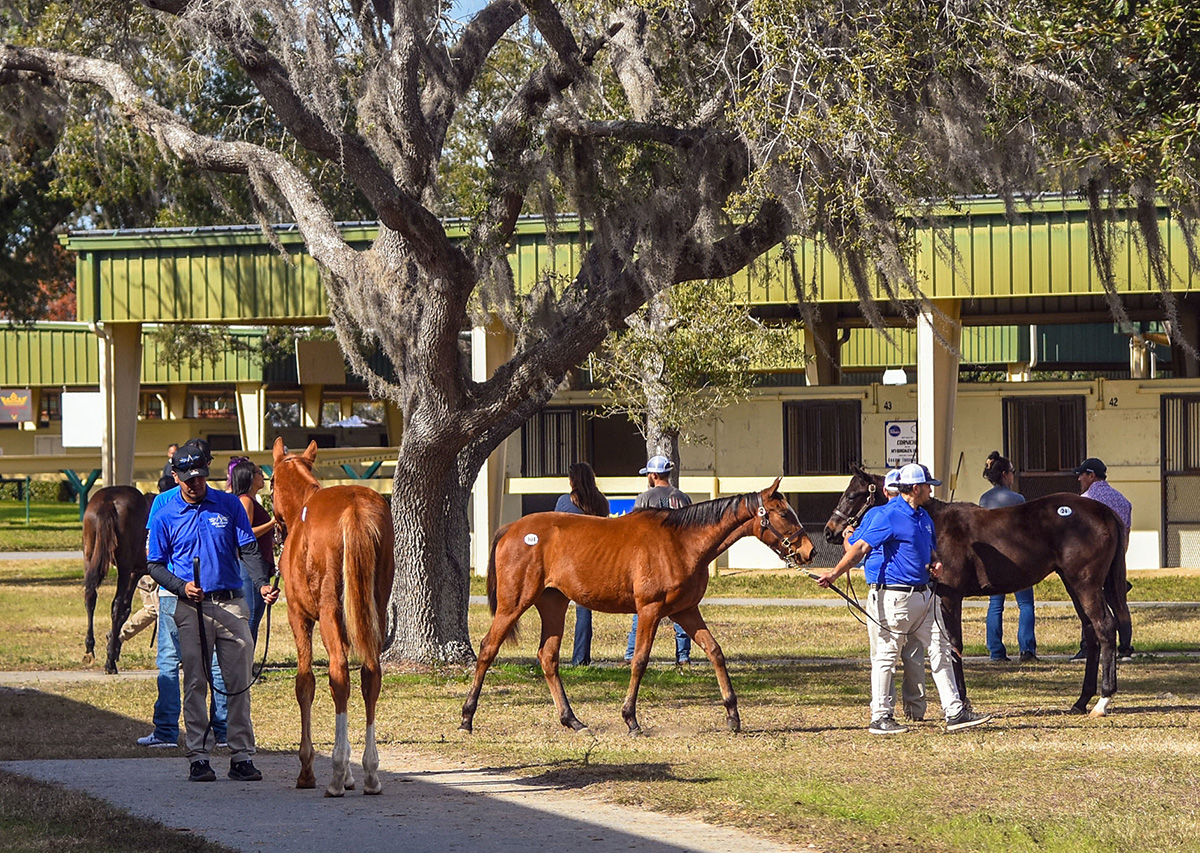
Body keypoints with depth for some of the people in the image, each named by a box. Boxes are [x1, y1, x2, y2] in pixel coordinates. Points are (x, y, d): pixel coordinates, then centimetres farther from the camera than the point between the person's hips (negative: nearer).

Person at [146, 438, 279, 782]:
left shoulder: (229, 505, 6)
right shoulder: (165, 515, 4)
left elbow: (249, 550, 7)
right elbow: (155, 564, 7)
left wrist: (263, 583, -11)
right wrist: (181, 586, -11)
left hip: (232, 603, 1)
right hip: (191, 609, -1)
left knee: (239, 682, -1)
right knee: (195, 683, 0)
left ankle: (242, 757, 3)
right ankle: (198, 757, 4)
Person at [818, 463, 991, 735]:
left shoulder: (924, 516, 14)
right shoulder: (888, 515, -12)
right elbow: (861, 547, -18)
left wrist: (936, 563, 4)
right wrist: (835, 573, -29)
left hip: (924, 594, 9)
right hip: (896, 596, -9)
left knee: (940, 651, 8)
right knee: (886, 655, -1)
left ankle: (954, 712, 12)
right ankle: (880, 717, 6)